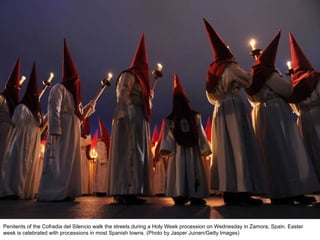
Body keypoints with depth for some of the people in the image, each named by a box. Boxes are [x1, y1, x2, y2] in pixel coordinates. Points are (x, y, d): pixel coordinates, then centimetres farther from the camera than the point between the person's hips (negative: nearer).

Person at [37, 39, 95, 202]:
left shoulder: (73, 93, 22)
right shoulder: (58, 88, -2)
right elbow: (53, 110, -14)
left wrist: (89, 106, 14)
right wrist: (54, 130, -23)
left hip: (73, 130, 8)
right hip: (62, 128, -8)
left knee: (70, 160, 6)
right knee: (58, 159, -9)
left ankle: (65, 192, 10)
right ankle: (51, 193, -4)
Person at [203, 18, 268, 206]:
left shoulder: (213, 70, 16)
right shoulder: (230, 67, -5)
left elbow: (212, 97, 19)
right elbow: (248, 81, 0)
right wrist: (242, 72, 17)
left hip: (221, 112, 8)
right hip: (234, 110, -7)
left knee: (226, 149, 3)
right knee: (240, 147, -10)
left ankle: (230, 192, 5)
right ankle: (242, 192, -12)